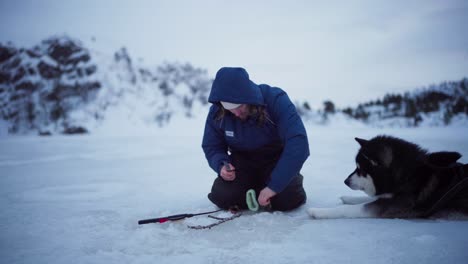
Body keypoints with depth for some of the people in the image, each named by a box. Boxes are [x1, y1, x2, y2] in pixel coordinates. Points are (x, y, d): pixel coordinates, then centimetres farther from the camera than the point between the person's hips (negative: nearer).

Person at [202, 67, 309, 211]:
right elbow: (211, 147, -3)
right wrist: (221, 165, -28)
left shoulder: (276, 100, -30)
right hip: (243, 160, 3)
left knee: (286, 200, -27)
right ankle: (254, 185, 13)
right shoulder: (217, 112, -17)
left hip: (276, 159, -3)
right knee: (222, 197, -19)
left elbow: (298, 143, -38)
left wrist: (274, 185, -43)